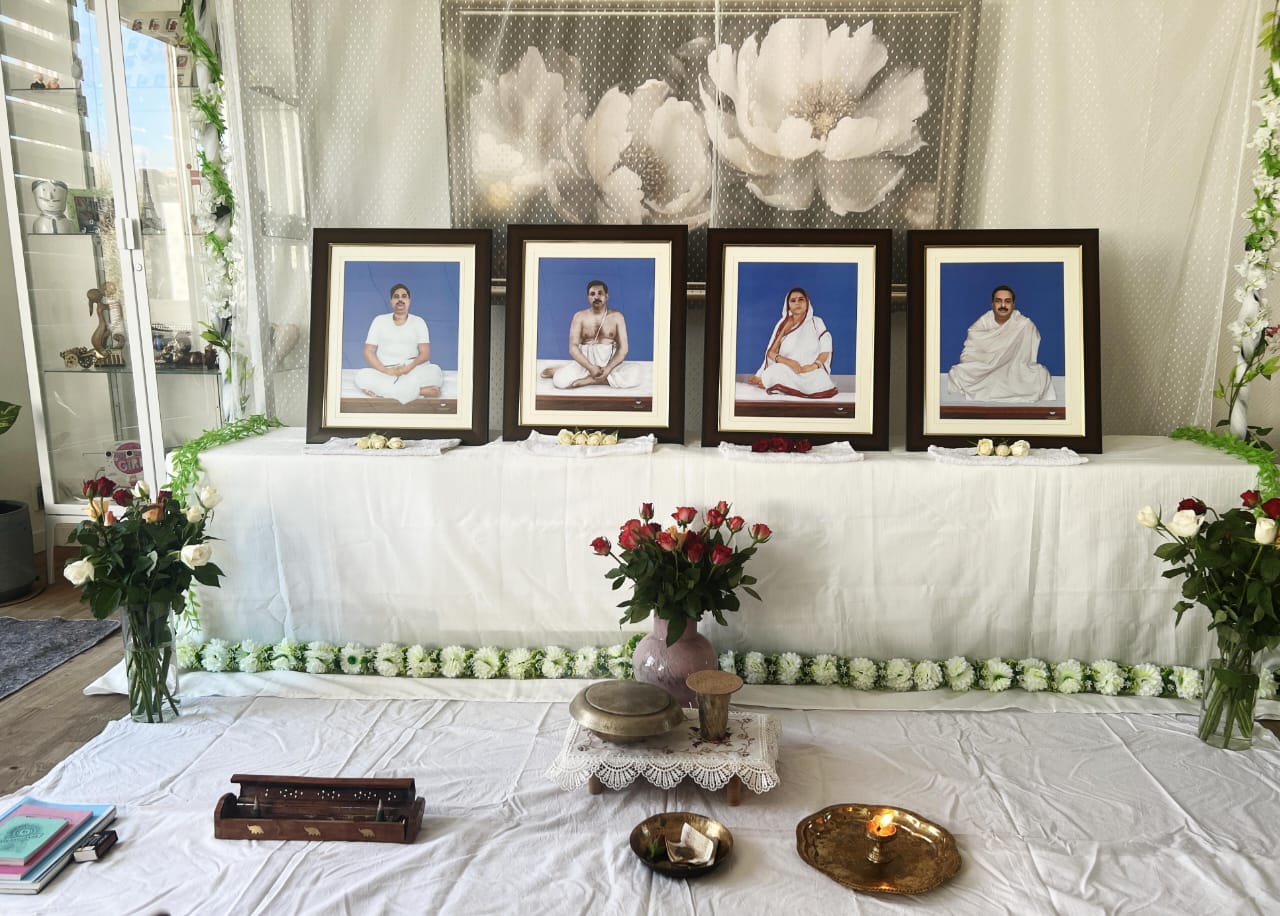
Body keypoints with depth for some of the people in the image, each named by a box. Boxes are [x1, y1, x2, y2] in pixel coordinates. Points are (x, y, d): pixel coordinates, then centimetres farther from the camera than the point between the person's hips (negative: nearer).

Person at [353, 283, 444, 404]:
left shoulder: (419, 322, 7)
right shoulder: (379, 320, 7)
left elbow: (425, 353, -1)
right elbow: (369, 352, 2)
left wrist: (409, 367, -20)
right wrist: (386, 370, -14)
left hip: (412, 371, -1)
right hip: (385, 372, 1)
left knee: (435, 371, -31)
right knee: (361, 376, -31)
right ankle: (420, 391, -35)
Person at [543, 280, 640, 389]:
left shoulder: (617, 316, 2)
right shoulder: (579, 316, 2)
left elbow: (623, 348, -2)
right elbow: (573, 347, -6)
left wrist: (609, 368, -19)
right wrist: (590, 368, -21)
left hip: (610, 362, 1)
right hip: (585, 362, -1)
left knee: (634, 376, -31)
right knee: (560, 380, -30)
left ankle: (587, 379, -22)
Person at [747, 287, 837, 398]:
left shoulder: (816, 322, 7)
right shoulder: (783, 324, 8)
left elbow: (825, 349, 2)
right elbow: (771, 352, 1)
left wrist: (814, 365, -19)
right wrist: (788, 362, -19)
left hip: (812, 371, 2)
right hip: (787, 370, -1)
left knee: (822, 385, -35)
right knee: (772, 374, -38)